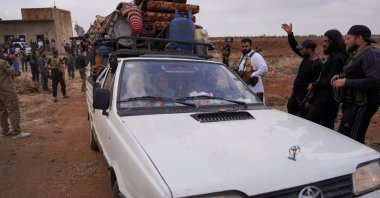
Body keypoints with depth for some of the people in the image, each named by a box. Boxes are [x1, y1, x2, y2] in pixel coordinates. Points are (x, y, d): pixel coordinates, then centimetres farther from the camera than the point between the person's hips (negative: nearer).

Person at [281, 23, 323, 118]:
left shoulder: (318, 65, -22)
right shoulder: (306, 57, 3)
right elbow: (294, 47, 10)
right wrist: (290, 33, -1)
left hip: (304, 97, -9)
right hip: (295, 93, 9)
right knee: (290, 115, 19)